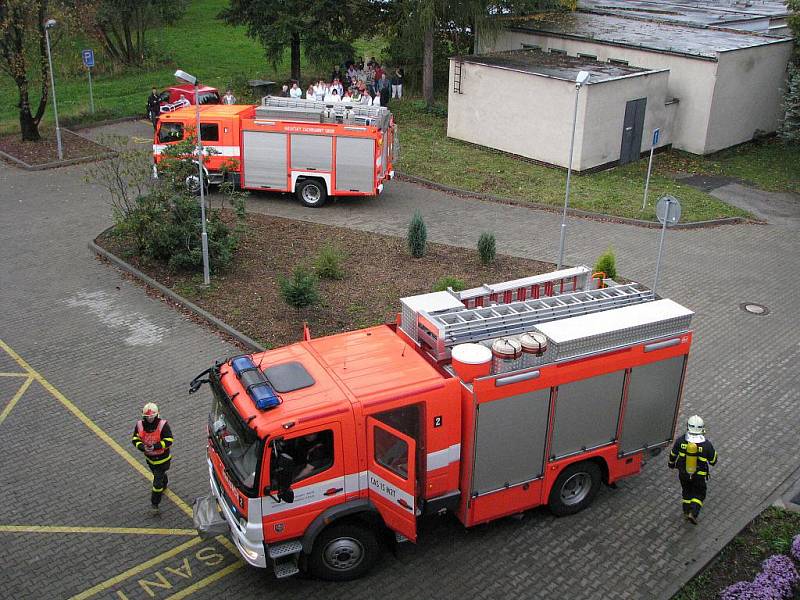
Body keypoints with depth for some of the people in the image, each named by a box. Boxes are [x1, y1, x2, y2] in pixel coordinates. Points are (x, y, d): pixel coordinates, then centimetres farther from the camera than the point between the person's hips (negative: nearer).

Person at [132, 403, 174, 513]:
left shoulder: (163, 425, -25)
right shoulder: (140, 425, -13)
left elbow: (169, 441, -24)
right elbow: (135, 439, -6)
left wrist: (155, 446, -35)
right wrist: (143, 447, -26)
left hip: (162, 458, -5)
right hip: (149, 457, 5)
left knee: (157, 481, -4)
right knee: (159, 474, 30)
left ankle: (154, 503, 11)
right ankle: (164, 486, 61)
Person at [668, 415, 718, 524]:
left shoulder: (680, 441, -20)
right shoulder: (706, 444, -26)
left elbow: (673, 454, -2)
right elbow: (713, 460, -10)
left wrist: (671, 463, 19)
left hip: (683, 473, 2)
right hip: (699, 475, -2)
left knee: (687, 491, 27)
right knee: (699, 494, 20)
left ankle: (686, 512, 35)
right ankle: (693, 513, 3)